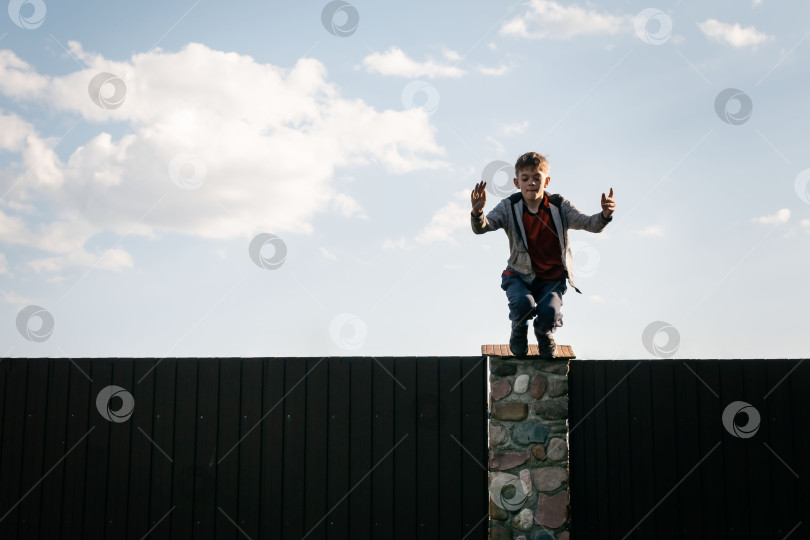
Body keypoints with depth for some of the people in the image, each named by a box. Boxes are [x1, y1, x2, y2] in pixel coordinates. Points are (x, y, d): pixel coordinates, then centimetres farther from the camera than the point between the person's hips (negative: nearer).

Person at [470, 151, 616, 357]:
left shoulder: (559, 205, -4)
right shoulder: (509, 207, -6)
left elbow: (589, 224, -12)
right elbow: (482, 227, -19)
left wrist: (604, 215, -35)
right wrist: (478, 213, -42)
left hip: (552, 278, 1)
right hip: (520, 275, -1)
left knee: (549, 312, -26)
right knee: (523, 303, -32)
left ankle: (544, 334, 15)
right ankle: (519, 331, 8)